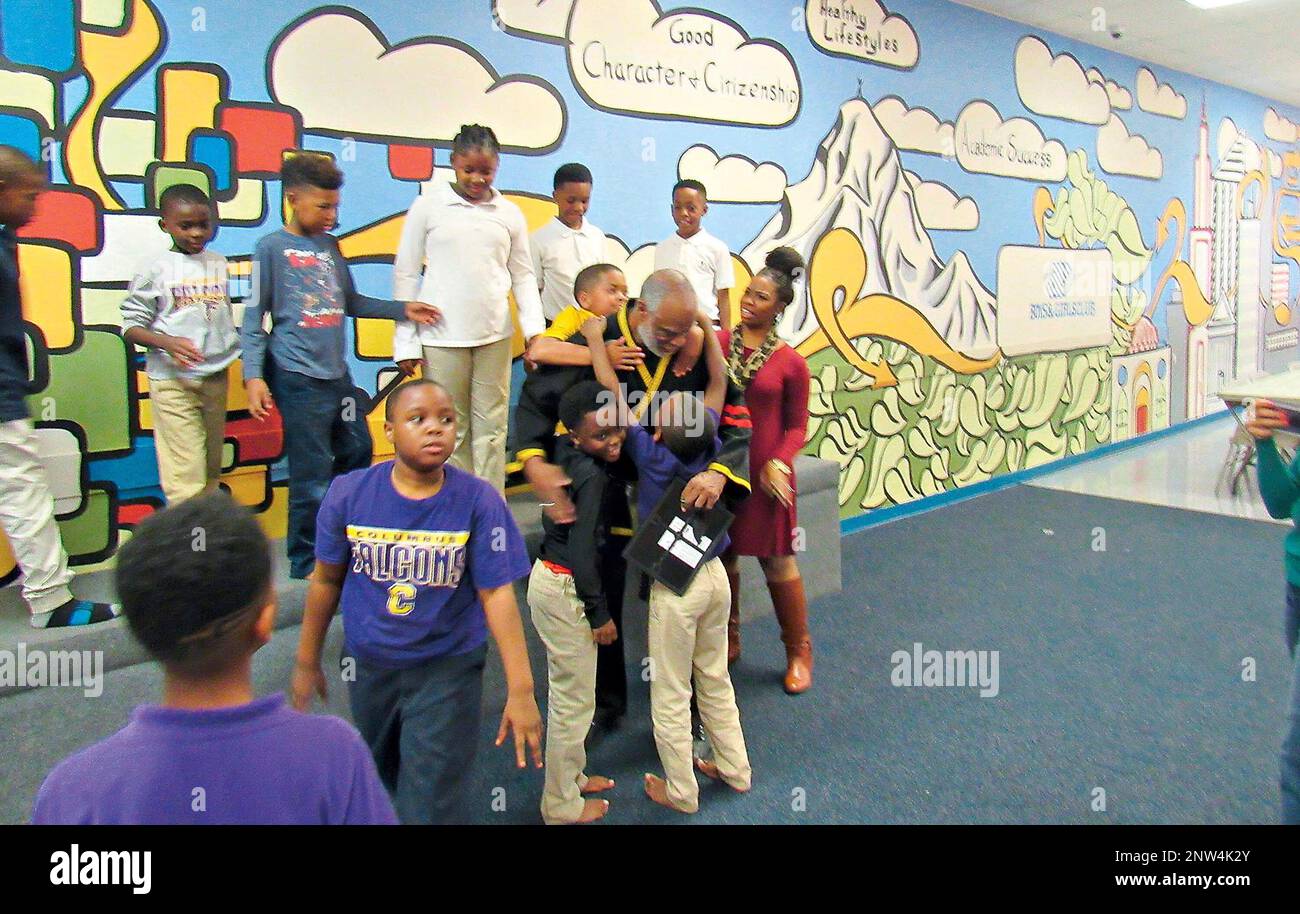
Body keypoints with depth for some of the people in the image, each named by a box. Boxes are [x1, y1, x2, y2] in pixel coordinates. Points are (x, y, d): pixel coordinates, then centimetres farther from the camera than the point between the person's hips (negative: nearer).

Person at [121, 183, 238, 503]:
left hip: (216, 375, 5)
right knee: (186, 476, -7)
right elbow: (131, 326, -6)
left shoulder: (220, 264, 7)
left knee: (212, 466, 13)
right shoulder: (156, 270, -6)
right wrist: (167, 342, -23)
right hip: (173, 380, -5)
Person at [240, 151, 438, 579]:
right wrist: (253, 376, -14)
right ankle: (306, 563, 15)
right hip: (297, 378, -7)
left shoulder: (330, 246, 13)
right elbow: (253, 317, -6)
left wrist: (402, 309, 11)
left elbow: (350, 302, 21)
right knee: (313, 475, -2)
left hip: (337, 374, 7)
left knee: (358, 452, 18)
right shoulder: (272, 247, -5)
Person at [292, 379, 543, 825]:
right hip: (368, 666, 3)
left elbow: (496, 592, -17)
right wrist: (307, 662, 8)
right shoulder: (349, 493, -12)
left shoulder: (479, 501, -18)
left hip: (448, 671, -3)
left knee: (430, 803, 2)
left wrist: (520, 689, -20)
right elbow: (327, 580, 0)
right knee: (383, 776, 27)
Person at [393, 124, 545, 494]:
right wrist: (405, 342, -2)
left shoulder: (510, 213, 8)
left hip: (494, 337, 2)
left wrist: (534, 328, -2)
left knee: (491, 429, 4)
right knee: (450, 432, 3)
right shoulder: (428, 206, 2)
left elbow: (523, 276, 12)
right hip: (441, 337, -2)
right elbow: (405, 275, 3)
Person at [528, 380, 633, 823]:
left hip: (550, 577, 9)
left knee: (568, 693, 23)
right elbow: (582, 552, -23)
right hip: (564, 590, -9)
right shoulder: (593, 477, -23)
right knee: (575, 700, 5)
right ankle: (562, 806, 20)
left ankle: (571, 777, 41)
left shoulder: (568, 453, 0)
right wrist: (600, 613, -14)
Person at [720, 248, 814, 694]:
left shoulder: (790, 363, -4)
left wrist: (778, 464, -16)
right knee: (722, 555, 13)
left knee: (777, 560, 7)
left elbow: (797, 426, -1)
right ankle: (728, 640, 33)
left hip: (765, 473, -2)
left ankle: (799, 651, 24)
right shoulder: (716, 343, 0)